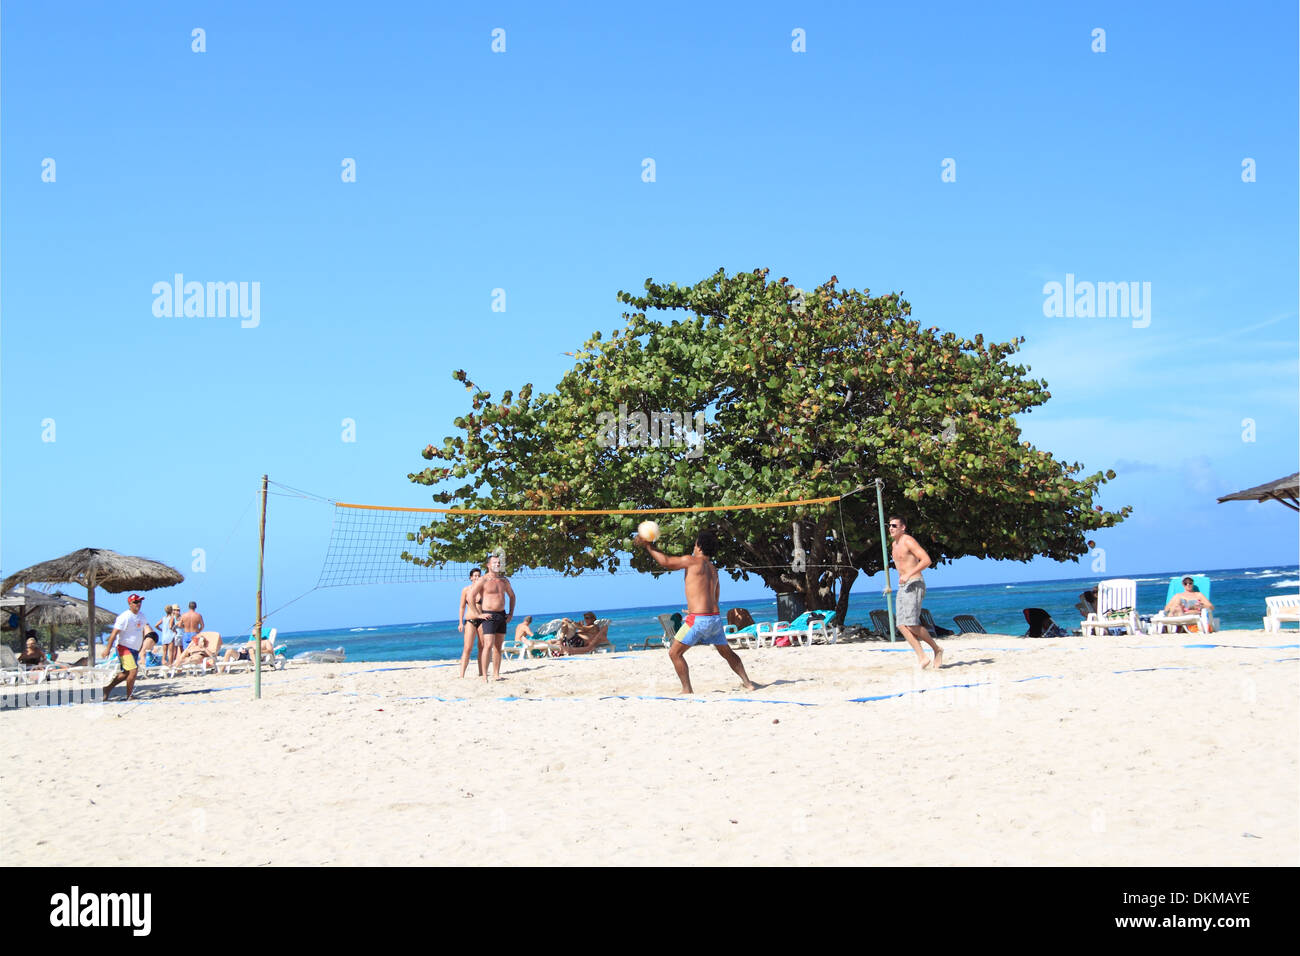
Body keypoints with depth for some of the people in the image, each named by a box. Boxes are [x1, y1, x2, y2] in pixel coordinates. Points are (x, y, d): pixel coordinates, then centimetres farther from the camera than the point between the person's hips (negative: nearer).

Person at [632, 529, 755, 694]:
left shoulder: (692, 560, -4)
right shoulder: (713, 569, 18)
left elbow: (665, 561, 0)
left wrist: (647, 545, 11)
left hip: (699, 618, -8)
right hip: (715, 617, 8)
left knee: (674, 653, 3)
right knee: (727, 653, 24)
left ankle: (687, 690, 0)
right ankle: (747, 683, 27)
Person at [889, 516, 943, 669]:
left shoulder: (908, 541, -9)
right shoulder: (895, 544, 19)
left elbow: (926, 560, -20)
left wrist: (909, 575, -24)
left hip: (914, 585, -9)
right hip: (902, 587, 9)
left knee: (911, 624, -17)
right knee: (902, 625, -5)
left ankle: (937, 649, 0)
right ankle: (922, 657, -6)